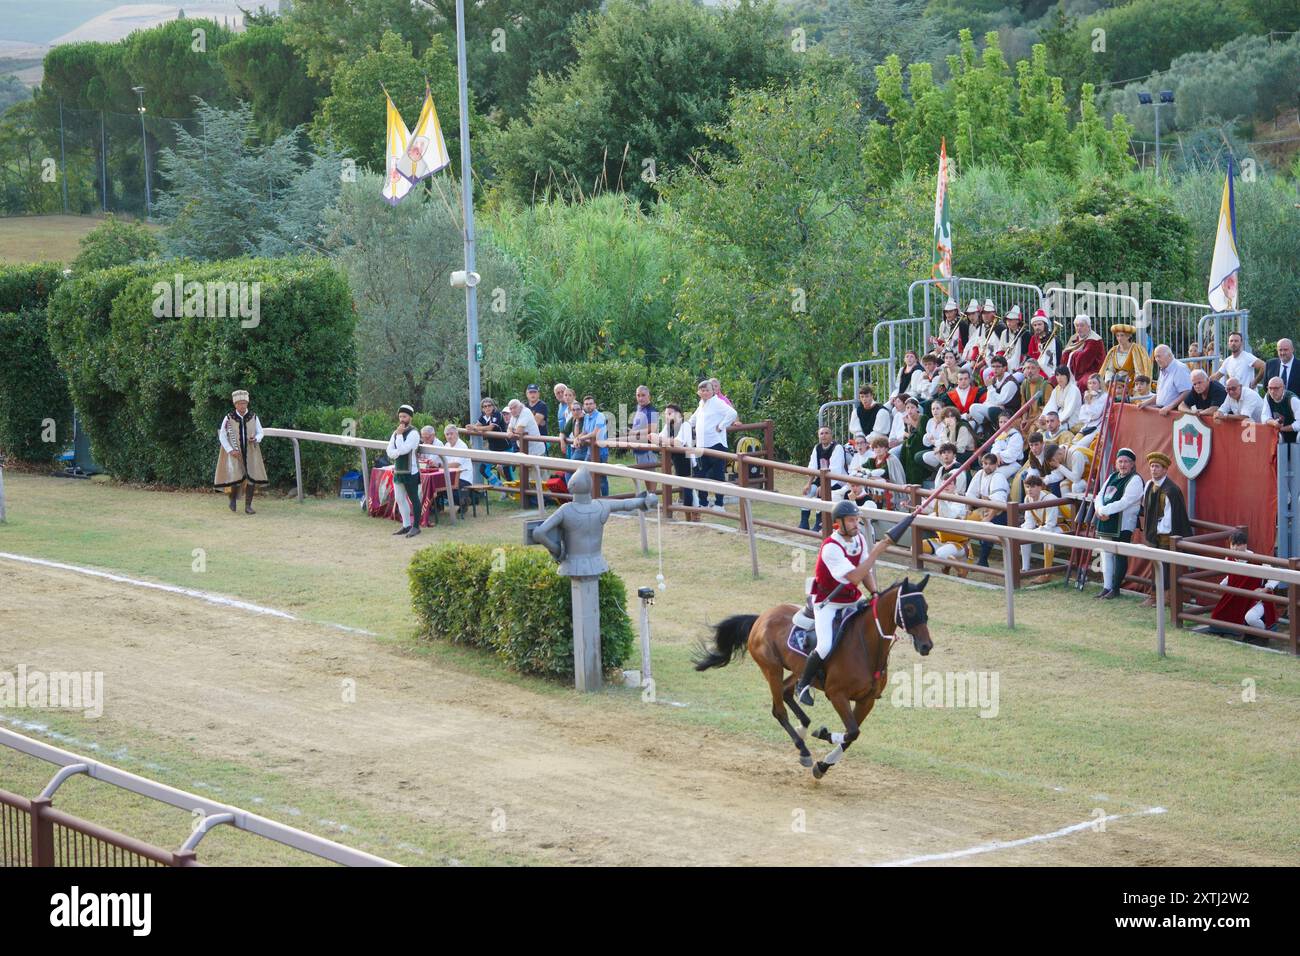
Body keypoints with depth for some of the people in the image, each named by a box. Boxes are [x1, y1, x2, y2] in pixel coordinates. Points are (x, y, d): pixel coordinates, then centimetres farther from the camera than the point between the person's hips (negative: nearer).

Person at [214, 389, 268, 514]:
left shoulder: (253, 418, -2)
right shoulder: (229, 418, -6)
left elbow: (260, 433, 8)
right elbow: (222, 437, -3)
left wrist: (256, 439, -16)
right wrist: (231, 451, -15)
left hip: (250, 453, 2)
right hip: (234, 453, -2)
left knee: (251, 478, -7)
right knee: (237, 478, -13)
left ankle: (248, 506, 1)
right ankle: (233, 497, 17)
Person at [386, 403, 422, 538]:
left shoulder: (413, 433, -10)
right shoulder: (396, 432, 13)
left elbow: (403, 449, -20)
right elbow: (389, 450, 5)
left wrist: (399, 434, -14)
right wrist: (398, 452, -14)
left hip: (410, 471, -8)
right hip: (398, 470, 8)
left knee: (413, 498, -3)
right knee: (400, 499, 11)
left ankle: (415, 526, 1)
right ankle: (406, 525, 20)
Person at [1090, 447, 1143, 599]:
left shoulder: (1135, 480, -9)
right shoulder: (1112, 477, 16)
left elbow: (1124, 503, -18)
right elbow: (1100, 496, 10)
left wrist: (1102, 510, -16)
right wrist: (1100, 510, -12)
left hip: (1123, 525, -8)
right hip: (1106, 524, 8)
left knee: (1119, 556, -4)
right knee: (1106, 554, 11)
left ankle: (1116, 588, 3)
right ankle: (1106, 587, 18)